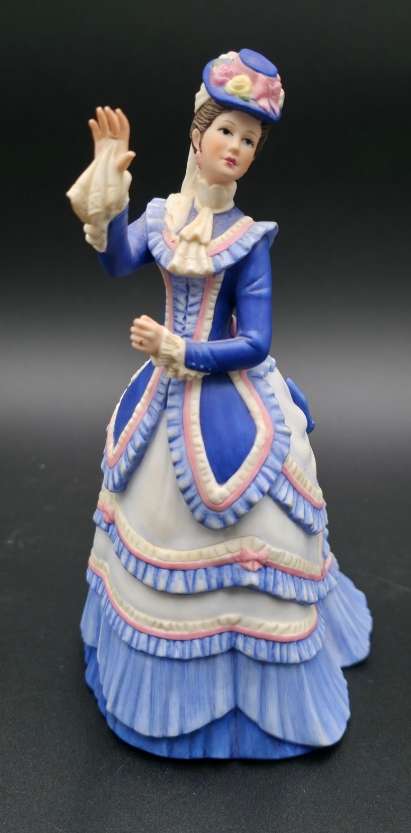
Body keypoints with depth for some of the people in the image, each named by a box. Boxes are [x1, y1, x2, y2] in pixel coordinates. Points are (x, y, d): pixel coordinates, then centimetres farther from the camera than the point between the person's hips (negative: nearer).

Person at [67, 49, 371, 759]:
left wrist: (176, 349, -18)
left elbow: (255, 343, -13)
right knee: (157, 523, 17)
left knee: (235, 530, 2)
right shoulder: (160, 214, 2)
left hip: (231, 398, -4)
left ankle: (255, 682, 26)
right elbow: (119, 261, -17)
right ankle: (170, 668, 43)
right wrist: (109, 182, -25)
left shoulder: (250, 236, -9)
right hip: (166, 393, 4)